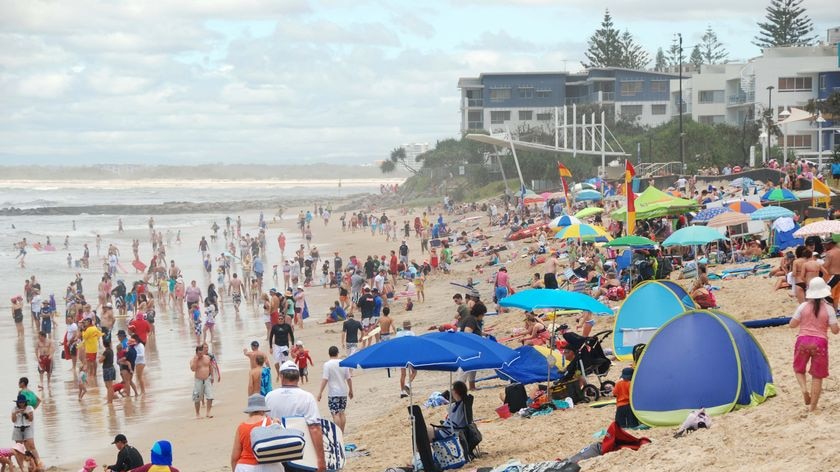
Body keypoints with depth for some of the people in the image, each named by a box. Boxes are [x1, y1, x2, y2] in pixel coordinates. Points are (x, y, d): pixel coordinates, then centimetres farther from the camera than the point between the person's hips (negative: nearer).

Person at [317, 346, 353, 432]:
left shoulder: (327, 364, -10)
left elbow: (325, 379, -16)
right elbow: (349, 378, 7)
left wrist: (320, 392, -12)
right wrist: (351, 390, 19)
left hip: (333, 393, -5)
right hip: (343, 392, 5)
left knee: (335, 414, -4)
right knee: (342, 413, 14)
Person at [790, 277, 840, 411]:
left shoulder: (803, 306, -4)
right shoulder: (828, 308, -7)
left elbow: (792, 324, 2)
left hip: (803, 341, 1)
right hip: (820, 342, -1)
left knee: (799, 369, 23)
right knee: (817, 376, 9)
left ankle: (804, 388, -5)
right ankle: (813, 407, 10)